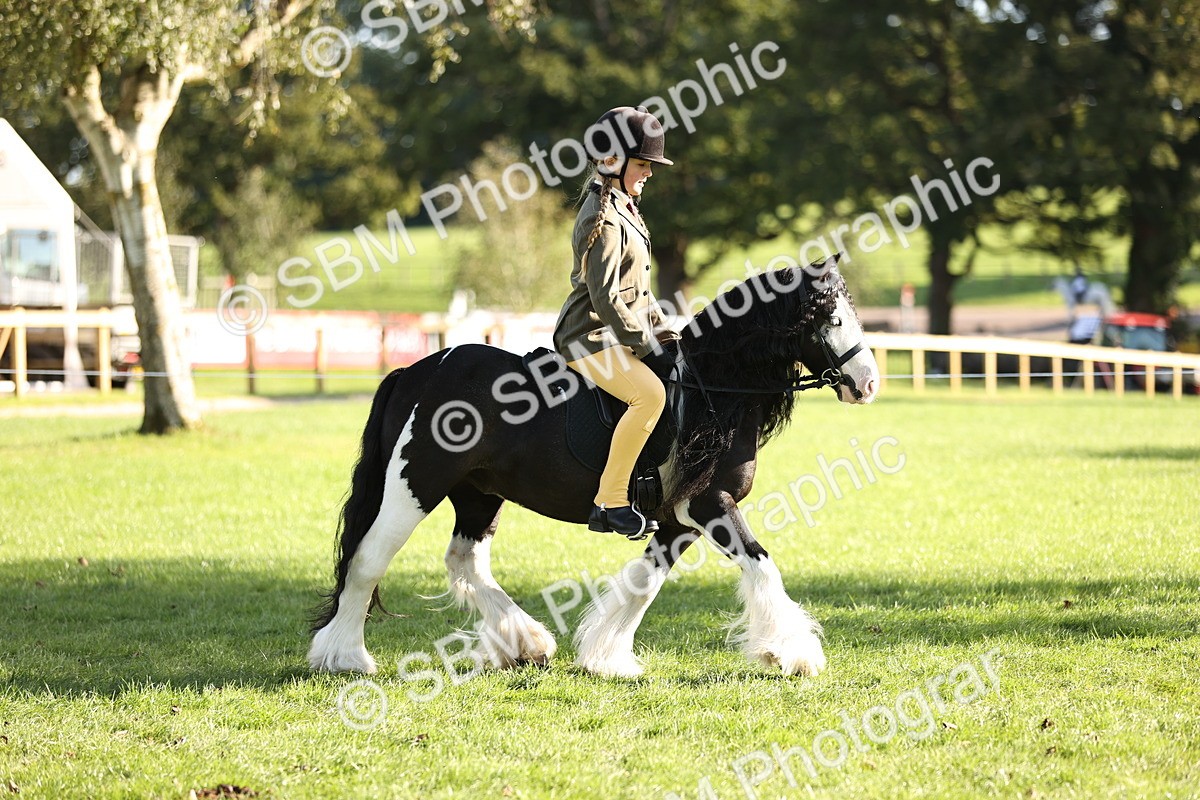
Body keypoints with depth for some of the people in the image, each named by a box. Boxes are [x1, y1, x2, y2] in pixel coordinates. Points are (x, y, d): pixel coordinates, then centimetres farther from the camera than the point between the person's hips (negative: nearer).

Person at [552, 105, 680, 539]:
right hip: (590, 339, -11)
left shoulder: (623, 210, 16)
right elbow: (606, 299, -22)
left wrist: (659, 328, 12)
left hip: (618, 335, 11)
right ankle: (609, 502, -29)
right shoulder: (604, 220, -16)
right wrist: (647, 344, -18)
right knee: (650, 392, -31)